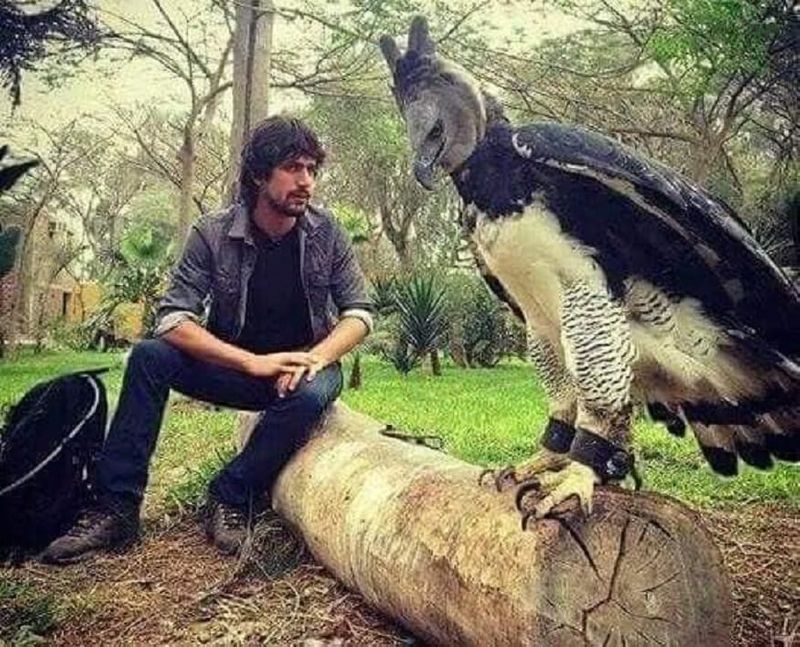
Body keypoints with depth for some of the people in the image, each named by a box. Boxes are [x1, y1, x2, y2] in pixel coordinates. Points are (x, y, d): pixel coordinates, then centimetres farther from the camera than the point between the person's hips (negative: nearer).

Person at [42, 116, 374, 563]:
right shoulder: (213, 235, -11)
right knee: (149, 356, -22)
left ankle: (231, 498, -16)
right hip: (235, 366, 1)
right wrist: (253, 362, -29)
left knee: (312, 394, -36)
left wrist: (315, 358, -27)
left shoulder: (326, 233, -8)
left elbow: (360, 312, -7)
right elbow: (173, 319, -19)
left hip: (303, 368, 0)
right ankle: (116, 508, -17)